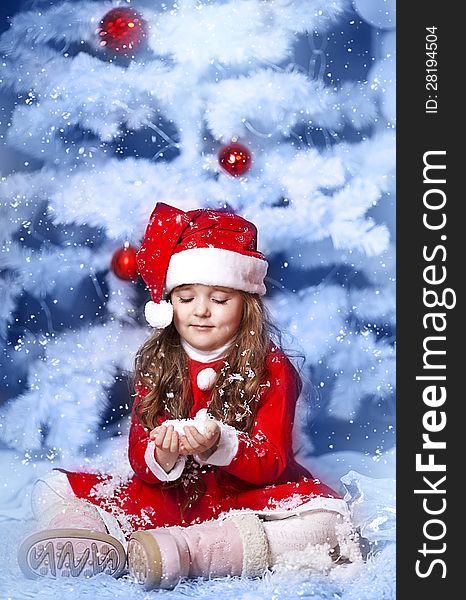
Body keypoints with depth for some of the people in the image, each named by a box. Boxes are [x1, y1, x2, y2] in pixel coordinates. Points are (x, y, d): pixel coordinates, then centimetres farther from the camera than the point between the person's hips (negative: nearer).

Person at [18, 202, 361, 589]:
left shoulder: (271, 368, -3)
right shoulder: (156, 365, 6)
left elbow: (272, 463, -11)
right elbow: (139, 457, 0)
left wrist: (219, 446, -31)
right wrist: (160, 458, -25)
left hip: (245, 500, -3)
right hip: (169, 497, 3)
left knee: (327, 517, -33)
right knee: (53, 490, -4)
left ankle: (180, 549, -42)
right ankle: (98, 549, -38)